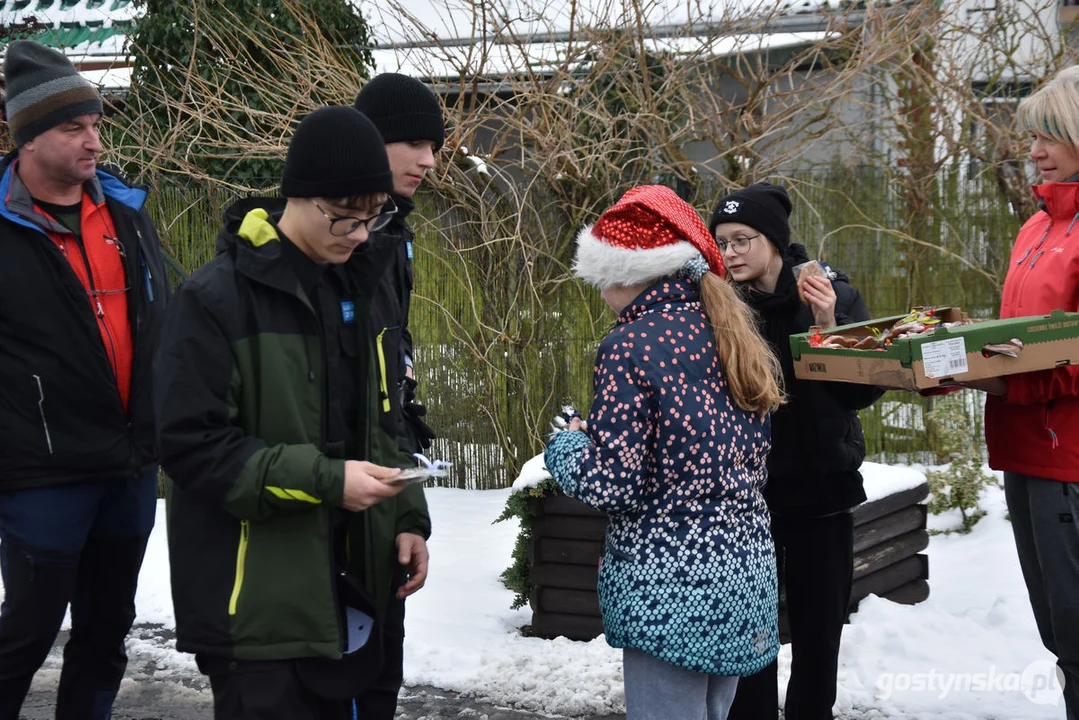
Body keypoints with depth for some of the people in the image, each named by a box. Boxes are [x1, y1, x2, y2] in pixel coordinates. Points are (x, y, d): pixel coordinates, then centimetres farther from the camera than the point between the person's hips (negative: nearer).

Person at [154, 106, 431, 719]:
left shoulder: (351, 286, 11)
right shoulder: (218, 297, -13)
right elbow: (192, 445, -16)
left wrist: (408, 518, 7)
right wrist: (323, 481, -22)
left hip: (343, 593, 7)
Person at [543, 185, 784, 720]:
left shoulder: (631, 346, -13)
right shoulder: (729, 334, 9)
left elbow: (614, 486, -17)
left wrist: (567, 444, 4)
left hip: (670, 581, -8)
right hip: (745, 572, 8)